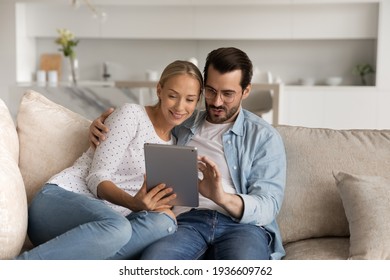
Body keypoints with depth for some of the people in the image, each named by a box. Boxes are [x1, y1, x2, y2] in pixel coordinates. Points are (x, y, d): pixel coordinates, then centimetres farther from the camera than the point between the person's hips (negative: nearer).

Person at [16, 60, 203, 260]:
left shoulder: (174, 143, 18)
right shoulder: (132, 114, -1)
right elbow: (97, 177, -9)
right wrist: (133, 203, -27)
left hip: (102, 219, 5)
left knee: (164, 222, -29)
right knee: (117, 228, -40)